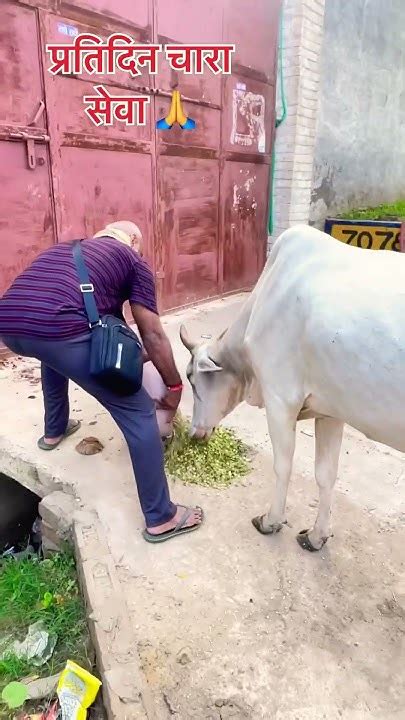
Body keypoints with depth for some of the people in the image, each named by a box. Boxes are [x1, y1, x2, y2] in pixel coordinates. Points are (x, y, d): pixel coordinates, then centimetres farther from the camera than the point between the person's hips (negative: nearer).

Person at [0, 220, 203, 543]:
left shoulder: (63, 248, 36)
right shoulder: (133, 259, 18)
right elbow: (153, 335, 13)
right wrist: (174, 386, 25)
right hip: (58, 330, -7)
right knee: (138, 414, 6)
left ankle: (54, 431, 56)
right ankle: (161, 518, 13)